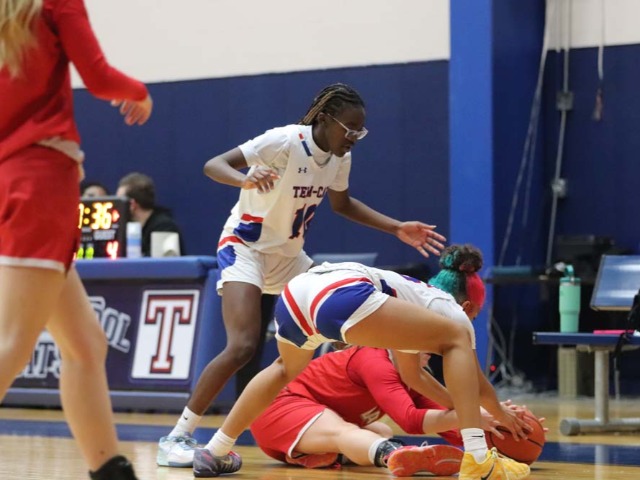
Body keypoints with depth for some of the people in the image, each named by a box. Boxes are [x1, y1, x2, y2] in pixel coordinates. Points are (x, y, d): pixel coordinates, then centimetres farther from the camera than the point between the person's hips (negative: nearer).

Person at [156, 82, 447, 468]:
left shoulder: (341, 158, -2)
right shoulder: (285, 141, -23)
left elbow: (342, 203, 19)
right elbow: (213, 165, -28)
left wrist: (397, 229, 9)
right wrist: (246, 180, -50)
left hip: (289, 255, 8)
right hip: (246, 246, -8)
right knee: (243, 346, -25)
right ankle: (177, 438, -18)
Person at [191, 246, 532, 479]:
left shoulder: (418, 296, 42)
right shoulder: (452, 312, 24)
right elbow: (476, 382, 29)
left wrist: (461, 407, 64)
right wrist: (501, 414, 48)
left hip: (298, 289, 8)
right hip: (341, 294, -8)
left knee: (286, 369, 40)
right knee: (457, 339, 6)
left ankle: (215, 452, 33)